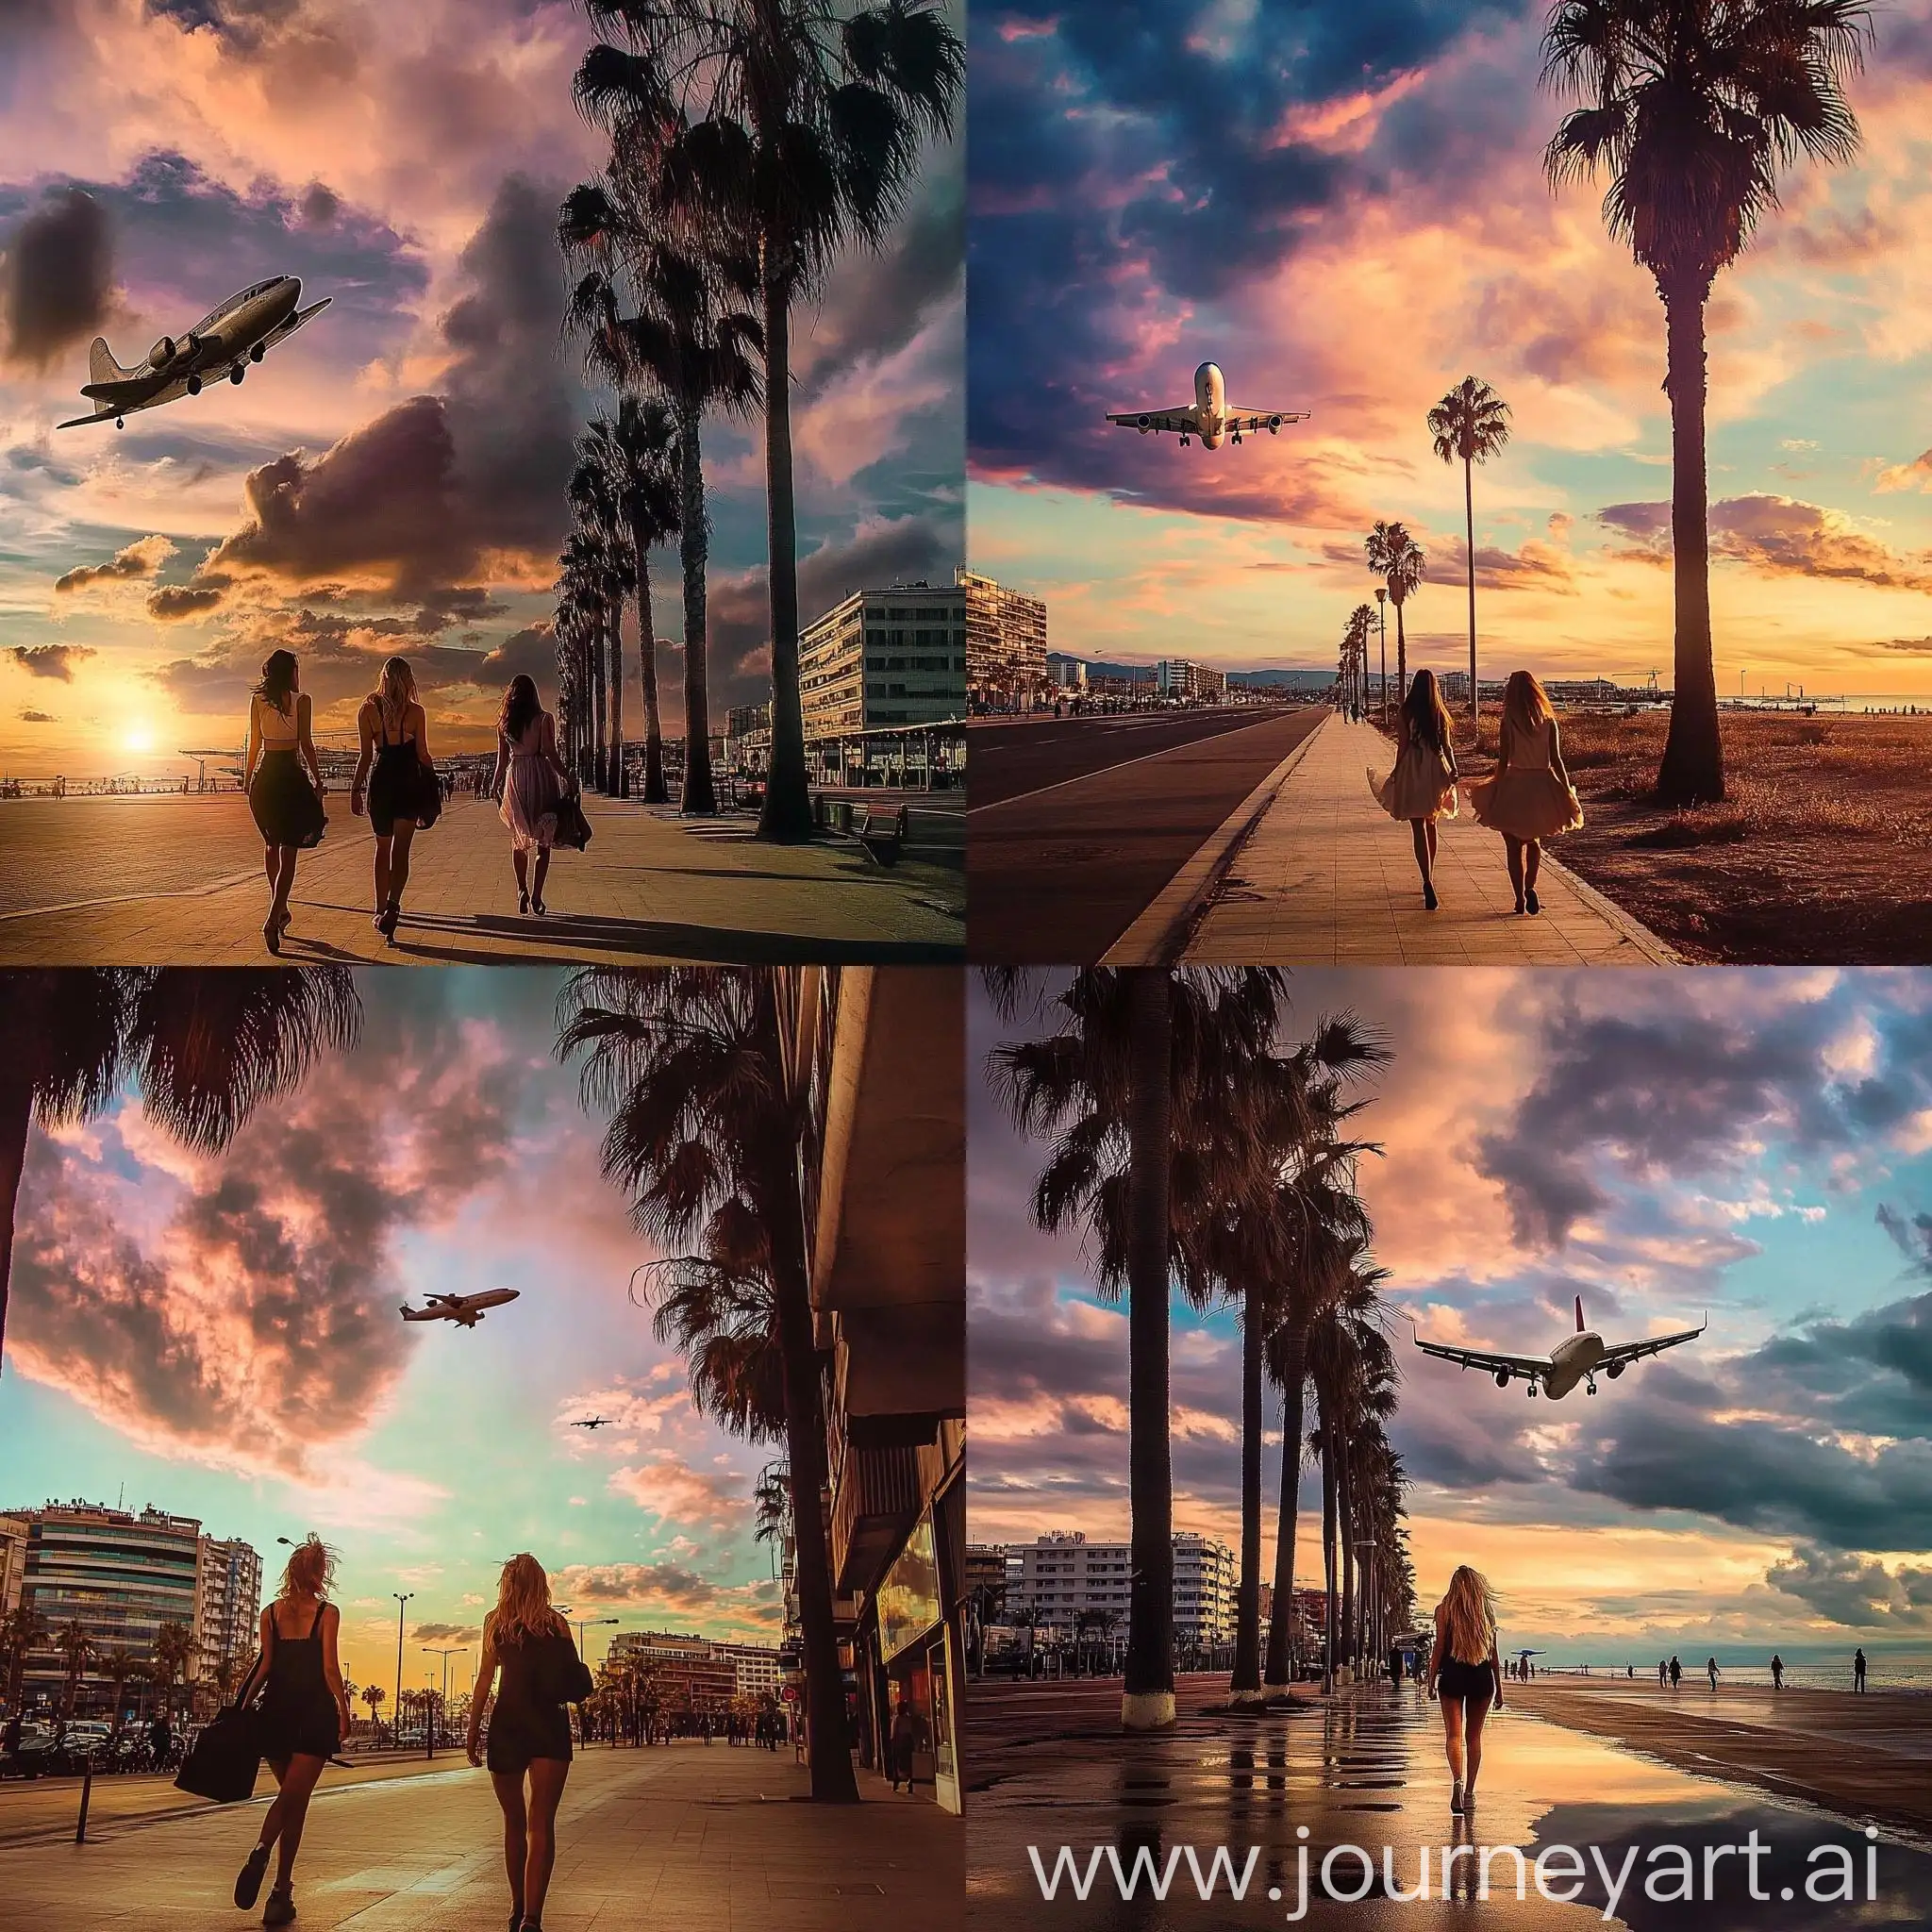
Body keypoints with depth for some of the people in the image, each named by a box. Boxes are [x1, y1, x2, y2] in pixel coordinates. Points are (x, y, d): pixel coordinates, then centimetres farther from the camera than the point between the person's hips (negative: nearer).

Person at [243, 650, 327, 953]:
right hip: (291, 775, -4)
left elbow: (254, 744, 8)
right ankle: (272, 920, -19)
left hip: (263, 776, 4)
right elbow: (306, 743, -8)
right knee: (288, 851, -5)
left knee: (271, 844, 22)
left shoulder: (257, 700, 6)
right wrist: (318, 780, -1)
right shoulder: (300, 700, -5)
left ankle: (280, 910, 31)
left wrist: (247, 778, 17)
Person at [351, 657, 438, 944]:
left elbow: (366, 754, -1)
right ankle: (392, 905, -26)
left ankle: (381, 909, 22)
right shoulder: (415, 712, -4)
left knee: (382, 848, 17)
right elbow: (422, 754, -1)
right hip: (409, 782, -2)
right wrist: (432, 788, 11)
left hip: (381, 781, 2)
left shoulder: (369, 708, -1)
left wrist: (357, 789, 5)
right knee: (400, 850, -5)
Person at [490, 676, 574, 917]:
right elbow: (551, 754, -11)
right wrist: (567, 779, -4)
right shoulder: (544, 719, -6)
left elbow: (502, 759, 7)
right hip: (541, 778, -3)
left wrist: (495, 784, 18)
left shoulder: (504, 722, 4)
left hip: (515, 779, 3)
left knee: (519, 839, 16)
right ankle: (536, 896, -7)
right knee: (543, 842, 1)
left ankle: (522, 893, 11)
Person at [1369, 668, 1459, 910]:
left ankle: (1428, 882, -22)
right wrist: (1452, 770, 5)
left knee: (1419, 828, -7)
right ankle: (1429, 878, 31)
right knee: (1431, 824, 20)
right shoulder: (1440, 713, 2)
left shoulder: (1405, 713, -8)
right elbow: (1447, 746, 1)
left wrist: (1396, 772, 2)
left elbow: (1402, 745, -7)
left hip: (1412, 772, -4)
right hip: (1436, 771, 4)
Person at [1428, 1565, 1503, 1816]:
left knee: (1454, 1734, -3)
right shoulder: (1487, 1610, 6)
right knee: (1474, 1736, 10)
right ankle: (1469, 1793, 10)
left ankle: (1457, 1780, -26)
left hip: (1452, 1675, -2)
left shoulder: (1444, 1609, -1)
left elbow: (1439, 1648, -5)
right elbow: (1493, 1652, 8)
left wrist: (1431, 1681, 0)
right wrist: (1499, 1688, 13)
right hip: (1482, 1677, 2)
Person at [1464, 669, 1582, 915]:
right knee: (1533, 841, 23)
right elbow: (1556, 761, -3)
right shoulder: (1549, 722, -3)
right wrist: (1567, 792, 4)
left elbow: (1503, 760, -10)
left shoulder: (1509, 722, -11)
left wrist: (1495, 789, -1)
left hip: (1514, 787, -3)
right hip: (1542, 787, 3)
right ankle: (1530, 886, 3)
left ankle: (1520, 898, 8)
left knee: (1514, 846, 9)